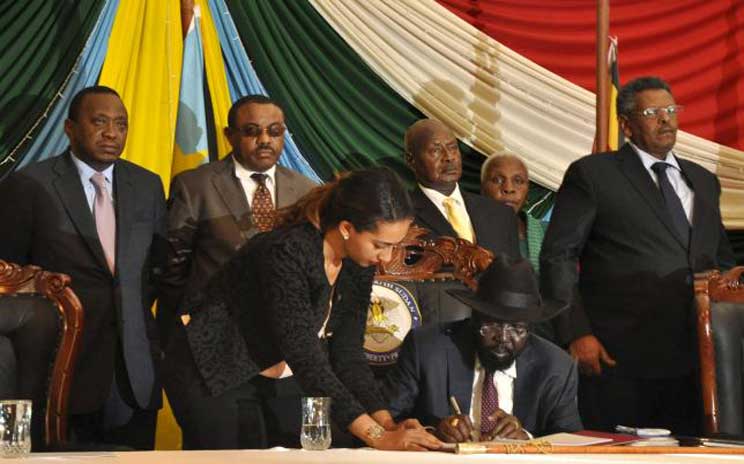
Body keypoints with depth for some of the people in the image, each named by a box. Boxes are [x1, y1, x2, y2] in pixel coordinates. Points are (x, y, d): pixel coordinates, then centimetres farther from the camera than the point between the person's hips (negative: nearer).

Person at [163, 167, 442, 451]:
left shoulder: (358, 265, -8)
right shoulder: (286, 253, -31)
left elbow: (346, 352, -5)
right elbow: (307, 361, -35)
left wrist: (387, 424, -18)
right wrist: (379, 438, -38)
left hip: (279, 380, 7)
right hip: (213, 375, -7)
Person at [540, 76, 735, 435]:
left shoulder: (704, 181, 19)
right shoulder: (592, 174, 1)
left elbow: (722, 260, 25)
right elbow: (558, 256, -3)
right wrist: (576, 334, -12)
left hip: (693, 361, 5)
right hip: (620, 360, -5)